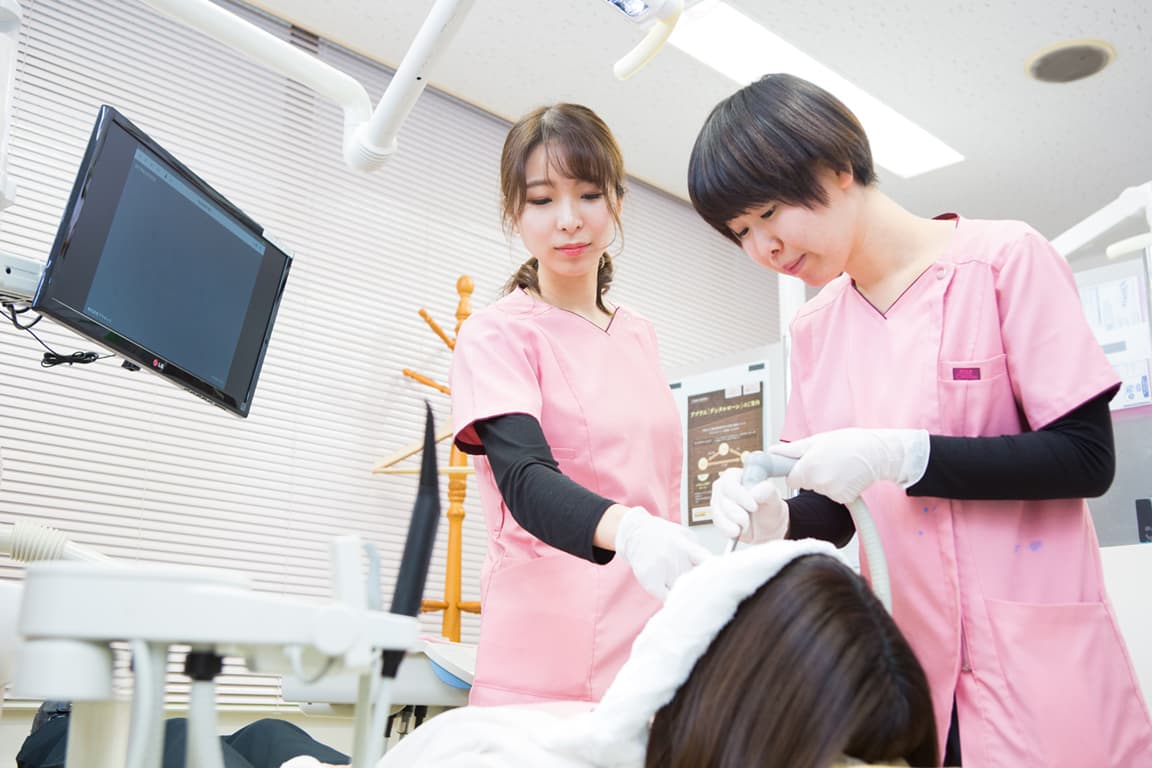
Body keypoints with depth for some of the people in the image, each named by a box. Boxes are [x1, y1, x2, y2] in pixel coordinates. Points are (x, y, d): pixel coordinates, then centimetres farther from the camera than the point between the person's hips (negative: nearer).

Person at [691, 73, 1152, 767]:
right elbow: (836, 513, 10)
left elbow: (1087, 459, -12)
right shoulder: (815, 330, 6)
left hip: (1035, 654, -4)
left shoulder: (1005, 259, -8)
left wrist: (901, 456, -21)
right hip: (905, 655, 4)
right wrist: (776, 517, -12)